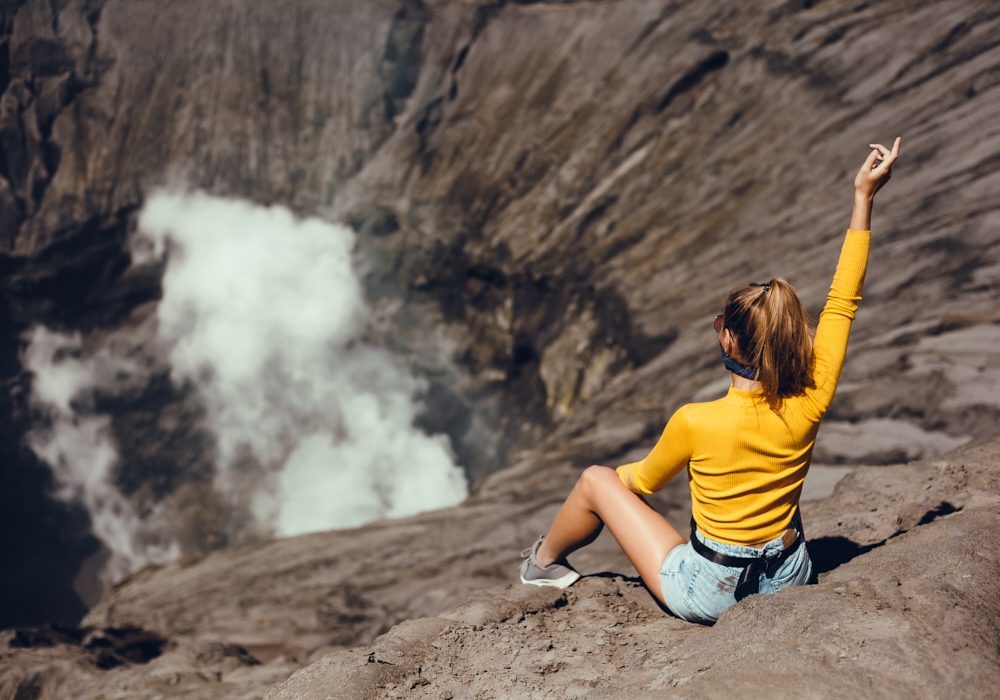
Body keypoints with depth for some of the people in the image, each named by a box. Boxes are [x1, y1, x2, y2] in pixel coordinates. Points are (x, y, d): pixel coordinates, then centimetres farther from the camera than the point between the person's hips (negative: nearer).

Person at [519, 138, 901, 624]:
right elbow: (842, 303, -9)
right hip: (790, 584, 4)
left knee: (596, 480, 14)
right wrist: (864, 198, -7)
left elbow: (644, 481, -7)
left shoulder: (695, 422, -28)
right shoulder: (809, 406, -19)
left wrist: (621, 475, 17)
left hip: (708, 596, -4)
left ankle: (544, 561, 39)